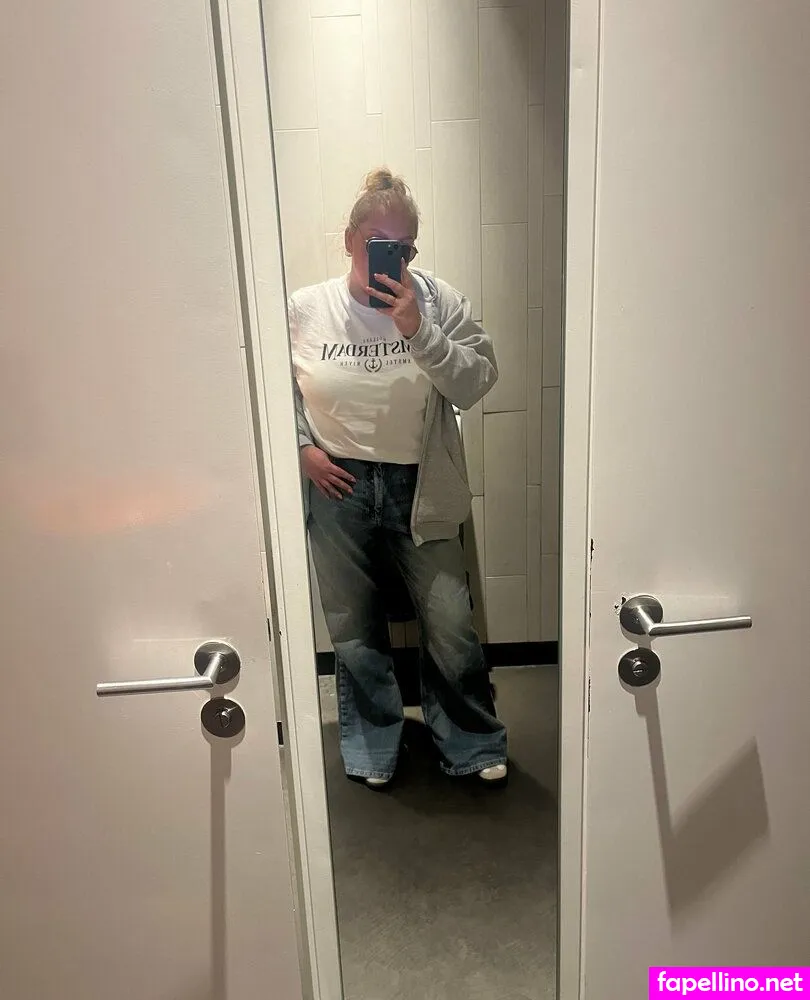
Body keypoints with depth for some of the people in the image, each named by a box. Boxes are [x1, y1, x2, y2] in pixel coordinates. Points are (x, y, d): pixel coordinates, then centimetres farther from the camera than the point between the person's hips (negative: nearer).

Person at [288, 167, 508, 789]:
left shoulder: (438, 302, -4)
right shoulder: (304, 309, -1)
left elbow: (477, 385, -11)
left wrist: (418, 330, -22)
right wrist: (302, 446, -1)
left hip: (420, 488, 0)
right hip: (338, 487, 1)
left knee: (451, 627, 1)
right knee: (354, 633, 12)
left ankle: (472, 745, 28)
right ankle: (372, 747, 37)